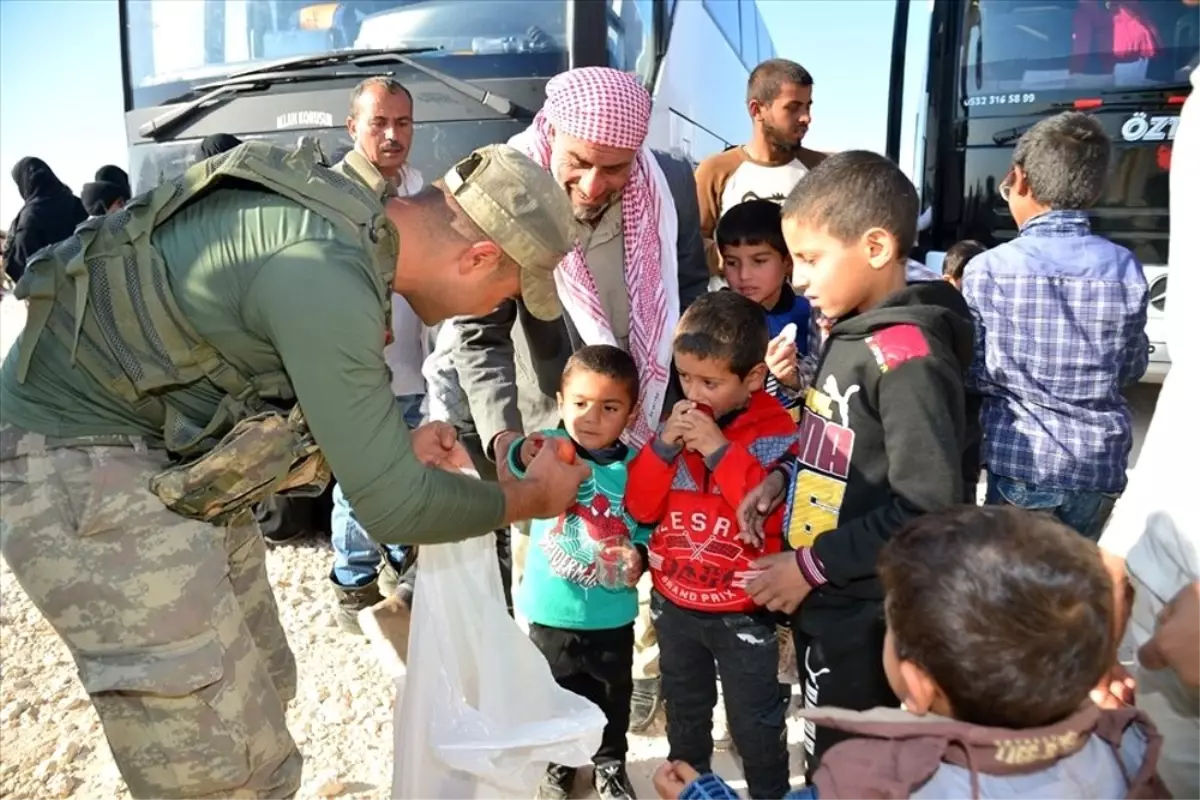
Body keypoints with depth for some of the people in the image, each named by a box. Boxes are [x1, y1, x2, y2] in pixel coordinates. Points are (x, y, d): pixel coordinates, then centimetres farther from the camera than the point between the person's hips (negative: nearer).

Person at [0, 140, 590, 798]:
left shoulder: (350, 216, 0)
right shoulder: (325, 273, -29)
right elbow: (393, 508, -23)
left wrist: (392, 447, 9)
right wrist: (534, 496, -7)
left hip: (170, 454, 9)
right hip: (77, 464, -9)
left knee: (260, 689, 14)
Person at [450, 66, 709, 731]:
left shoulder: (673, 185, -15)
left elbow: (689, 295, 1)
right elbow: (481, 337, -22)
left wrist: (683, 399, -1)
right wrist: (502, 436, -38)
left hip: (651, 417, 2)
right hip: (552, 424, -2)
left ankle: (646, 669, 44)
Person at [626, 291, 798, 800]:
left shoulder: (775, 434, -16)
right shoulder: (677, 424, -3)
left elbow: (778, 515, -27)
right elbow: (641, 508, -5)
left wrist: (721, 451, -29)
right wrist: (663, 446, -20)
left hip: (743, 611, -4)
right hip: (675, 604, 5)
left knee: (755, 724, 14)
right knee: (684, 714, 26)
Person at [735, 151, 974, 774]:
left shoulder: (906, 355, -23)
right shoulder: (853, 333, 6)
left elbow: (927, 508, -25)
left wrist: (811, 565, -19)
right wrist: (784, 479, 0)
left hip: (864, 618, -8)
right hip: (824, 601, 8)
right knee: (827, 757, 26)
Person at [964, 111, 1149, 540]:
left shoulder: (987, 269, -12)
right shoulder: (1125, 268, -4)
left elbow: (970, 371, -8)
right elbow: (1132, 368, 6)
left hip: (1021, 458, -2)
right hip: (1100, 460, 3)